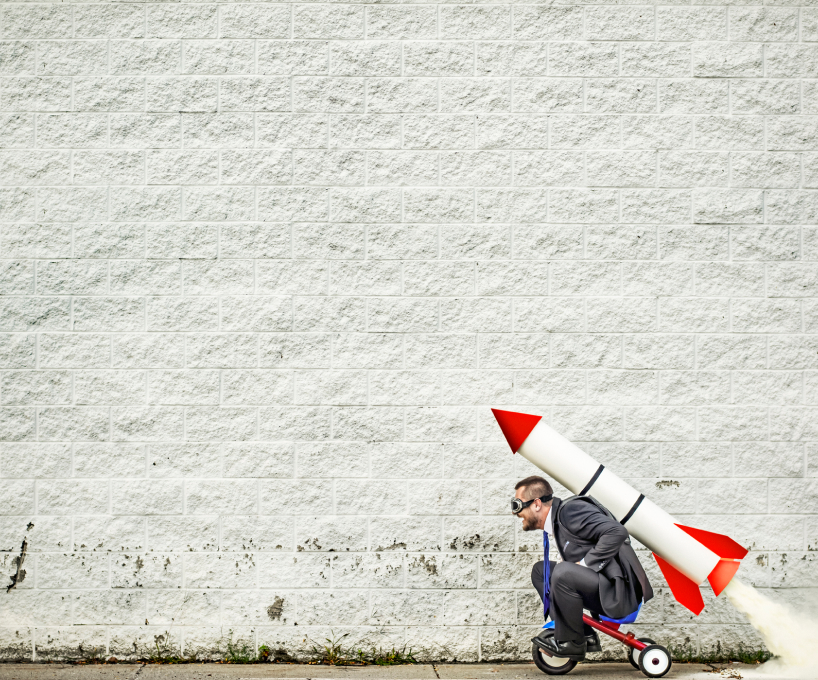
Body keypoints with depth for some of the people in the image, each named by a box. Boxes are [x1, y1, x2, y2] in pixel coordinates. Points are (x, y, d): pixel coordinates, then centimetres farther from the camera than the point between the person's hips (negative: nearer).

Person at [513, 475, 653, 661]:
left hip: (619, 592, -10)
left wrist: (584, 563, -22)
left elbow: (617, 532, -27)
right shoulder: (555, 521, 12)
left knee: (563, 572, -31)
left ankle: (572, 643, -10)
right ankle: (586, 636, 6)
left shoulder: (571, 510, -17)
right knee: (540, 570, 13)